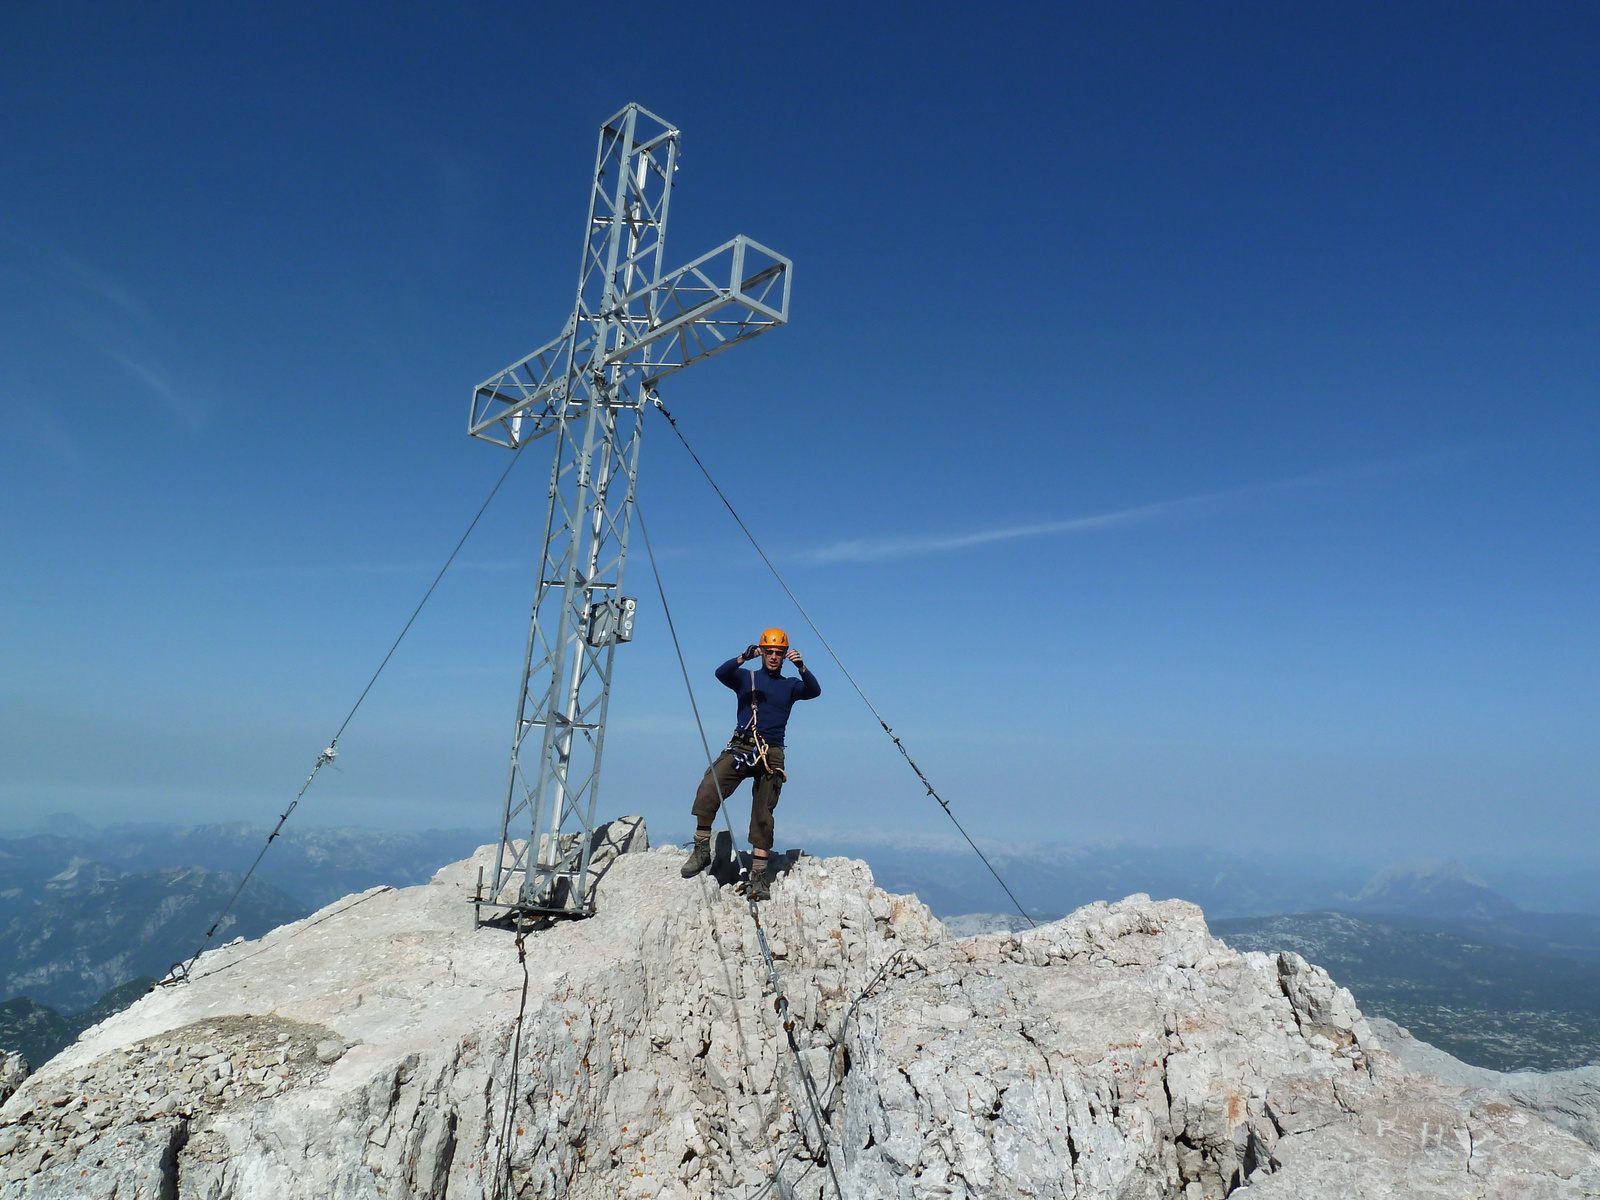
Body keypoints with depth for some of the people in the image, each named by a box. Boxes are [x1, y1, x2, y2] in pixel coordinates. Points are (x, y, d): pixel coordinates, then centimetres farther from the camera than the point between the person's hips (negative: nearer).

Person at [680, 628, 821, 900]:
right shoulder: (746, 678, 15)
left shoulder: (790, 685, 16)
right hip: (740, 748, -1)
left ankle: (758, 874, 5)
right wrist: (743, 658, -22)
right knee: (707, 790, -23)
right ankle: (702, 850, -10)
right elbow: (721, 673, -5)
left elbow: (814, 691, -3)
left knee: (763, 815, -2)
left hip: (771, 754, 1)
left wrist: (801, 667, -22)